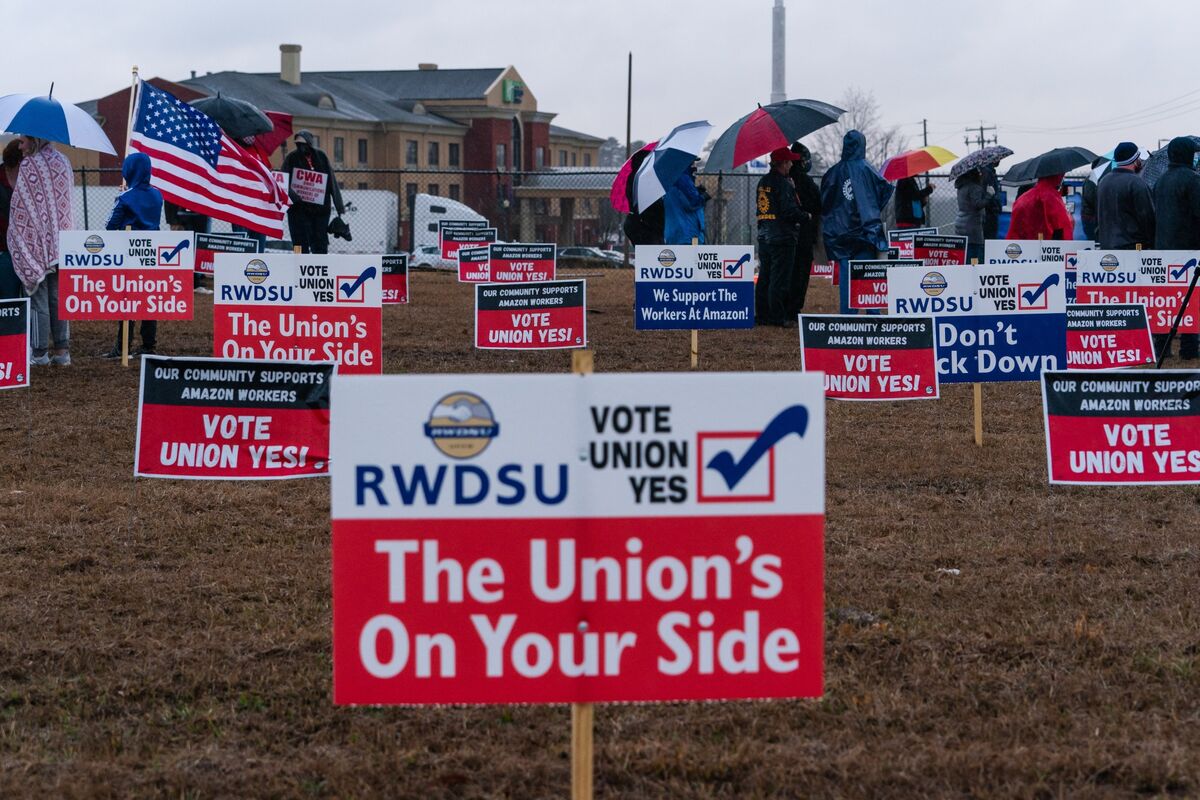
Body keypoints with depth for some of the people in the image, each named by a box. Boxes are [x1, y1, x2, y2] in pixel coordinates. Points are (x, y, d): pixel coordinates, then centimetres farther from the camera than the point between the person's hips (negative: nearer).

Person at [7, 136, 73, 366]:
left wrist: (14, 239, 0)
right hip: (61, 241, 5)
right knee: (59, 297, 10)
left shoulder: (28, 165, -11)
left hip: (35, 242, -5)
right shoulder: (63, 162, 7)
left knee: (38, 297, 0)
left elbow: (19, 204, -9)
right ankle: (62, 350, 7)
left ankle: (40, 352, 2)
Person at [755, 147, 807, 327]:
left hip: (764, 236, 8)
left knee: (764, 277, 12)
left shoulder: (763, 182, 12)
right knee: (780, 278, -4)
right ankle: (778, 317, -3)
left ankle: (762, 314, 15)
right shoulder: (783, 184, -15)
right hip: (783, 238, -8)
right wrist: (806, 217, -2)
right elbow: (790, 211, -20)